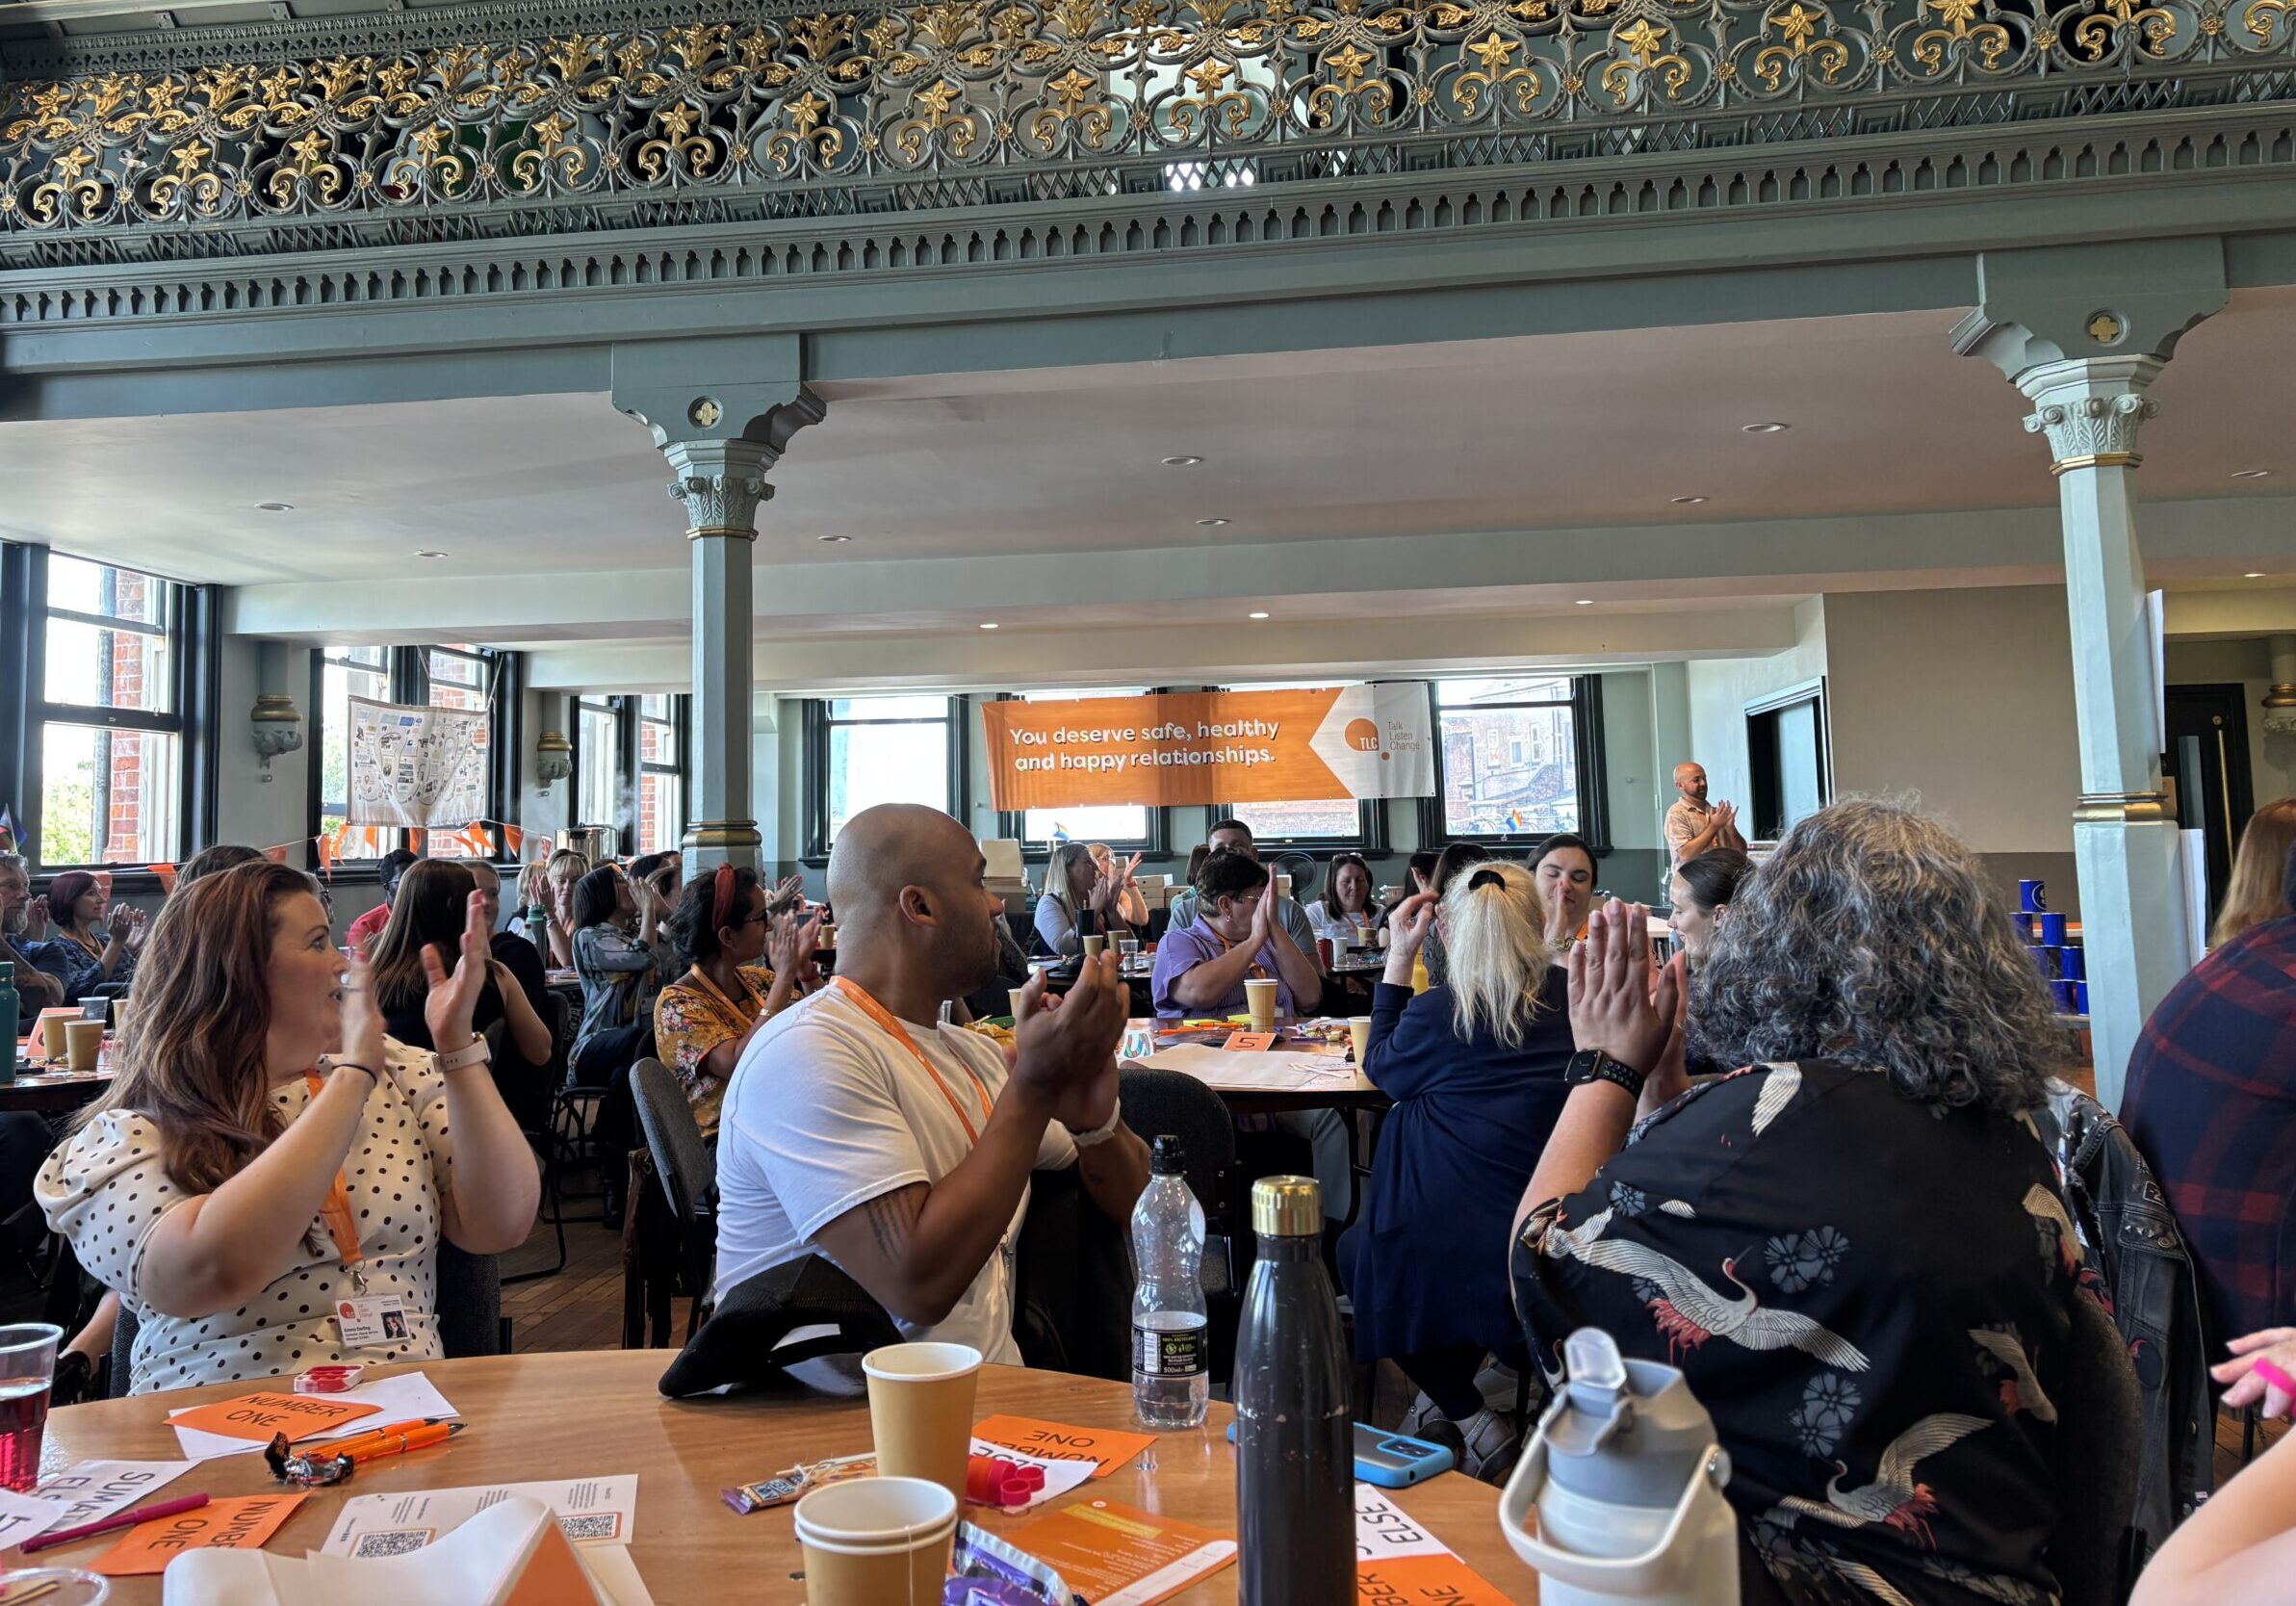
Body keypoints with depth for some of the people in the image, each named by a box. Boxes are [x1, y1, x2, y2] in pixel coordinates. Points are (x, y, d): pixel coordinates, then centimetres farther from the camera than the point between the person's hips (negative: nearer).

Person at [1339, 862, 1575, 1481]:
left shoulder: (1438, 1012, -15)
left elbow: (1380, 1065, 7)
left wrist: (1399, 956, 7)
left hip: (1468, 1266, -6)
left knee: (1353, 1249, 26)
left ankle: (1471, 1421, 16)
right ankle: (1442, 1400, 35)